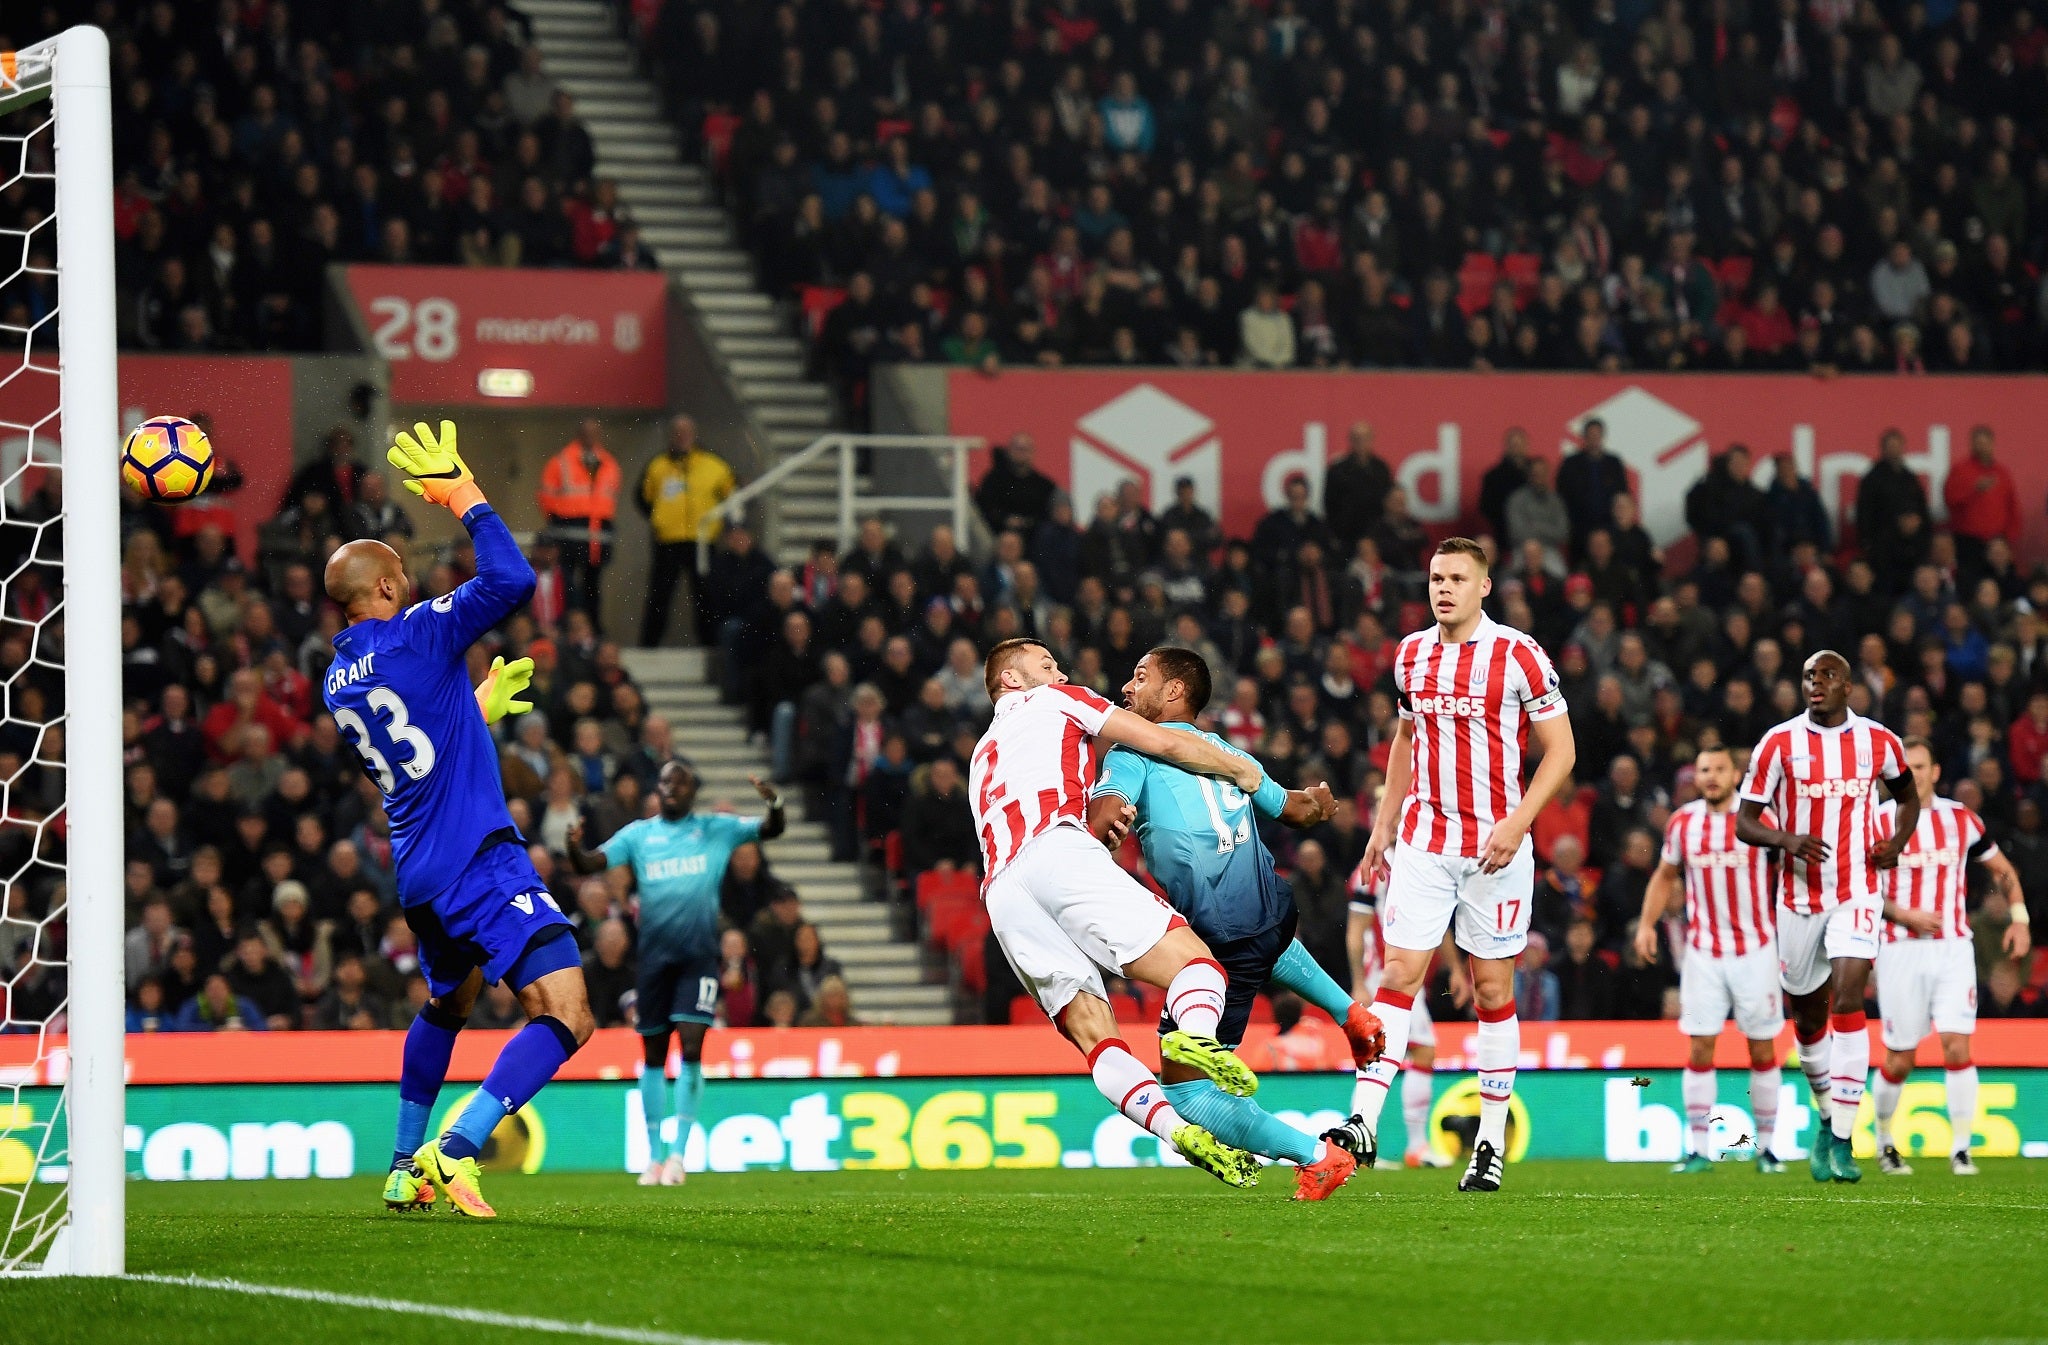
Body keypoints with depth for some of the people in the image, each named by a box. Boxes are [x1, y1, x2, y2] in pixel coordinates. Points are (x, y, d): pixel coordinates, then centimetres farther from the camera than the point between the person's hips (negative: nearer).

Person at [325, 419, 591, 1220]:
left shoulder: (337, 682, 13)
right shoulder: (416, 637, -9)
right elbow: (512, 580, -16)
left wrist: (478, 708, 40)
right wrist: (465, 498, -4)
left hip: (419, 875, 9)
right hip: (480, 861, -9)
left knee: (447, 1005, 32)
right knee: (565, 1017, -14)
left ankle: (405, 1169, 34)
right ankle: (456, 1150, -27)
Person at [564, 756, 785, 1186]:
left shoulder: (716, 829, 5)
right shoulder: (638, 833, 7)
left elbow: (770, 829, 2)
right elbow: (592, 863, 0)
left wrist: (773, 803, -21)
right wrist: (574, 849, -23)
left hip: (699, 955, -2)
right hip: (654, 954, 2)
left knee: (691, 1047, -14)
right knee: (653, 1054, 6)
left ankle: (678, 1152, -11)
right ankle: (654, 1157, 14)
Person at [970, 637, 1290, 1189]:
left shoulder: (982, 756, 41)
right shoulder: (1053, 701, 24)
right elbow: (1165, 744, 19)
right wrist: (1243, 770, 30)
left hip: (999, 893, 6)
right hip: (1058, 851, -6)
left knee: (1095, 1037, -4)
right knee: (1194, 961, -11)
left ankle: (1175, 1128, -27)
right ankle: (1196, 1037, -45)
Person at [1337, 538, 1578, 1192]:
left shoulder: (1519, 655, -8)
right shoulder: (1411, 654, 8)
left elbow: (1560, 750, -6)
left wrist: (1516, 823, -17)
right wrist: (1385, 824, 17)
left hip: (1495, 847, -3)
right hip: (1424, 839, 3)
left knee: (1492, 991, 2)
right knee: (1399, 973, -8)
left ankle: (1491, 1144, 9)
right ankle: (1364, 1123, -13)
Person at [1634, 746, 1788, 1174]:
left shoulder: (1761, 819, -5)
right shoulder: (1682, 823, 3)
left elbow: (1787, 875, 2)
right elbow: (1665, 875, 17)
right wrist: (1647, 923, 4)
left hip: (1757, 949, -2)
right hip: (1703, 953, 2)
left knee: (1762, 1048, 3)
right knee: (1700, 1048, -3)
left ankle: (1766, 1146, 12)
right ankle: (1699, 1150, 0)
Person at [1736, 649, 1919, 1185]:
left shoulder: (1879, 742, 2)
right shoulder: (1779, 744, -2)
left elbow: (1908, 797, 21)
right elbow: (1744, 823, -2)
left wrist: (1896, 842, 1)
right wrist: (1787, 840, -22)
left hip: (1857, 893, -1)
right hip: (1799, 895, 1)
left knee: (1848, 996, -18)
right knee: (1808, 1016, 10)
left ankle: (1841, 1140, -18)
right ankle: (1828, 1115, 36)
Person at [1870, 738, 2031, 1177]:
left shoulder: (1962, 820, 6)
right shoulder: (1877, 823, -1)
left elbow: (2002, 870, 18)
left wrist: (2019, 918, 4)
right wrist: (1907, 916, -14)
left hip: (1953, 949, 1)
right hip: (1900, 949, -1)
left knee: (1957, 1047, -13)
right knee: (1898, 1061, 4)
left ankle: (1961, 1149, -7)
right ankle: (1884, 1141, 27)